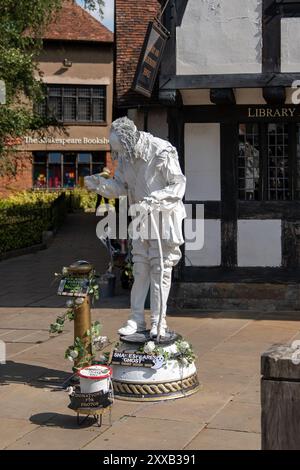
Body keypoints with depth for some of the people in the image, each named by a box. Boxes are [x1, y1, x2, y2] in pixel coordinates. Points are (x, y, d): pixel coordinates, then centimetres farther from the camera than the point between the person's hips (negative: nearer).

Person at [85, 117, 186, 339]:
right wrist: (100, 184, -11)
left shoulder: (162, 153, -20)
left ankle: (158, 322, 7)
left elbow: (179, 185, -18)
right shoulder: (125, 158, 0)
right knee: (140, 269, 8)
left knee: (161, 270, -2)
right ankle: (137, 319, 16)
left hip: (165, 217, -6)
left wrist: (154, 200, -30)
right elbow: (121, 186, 8)